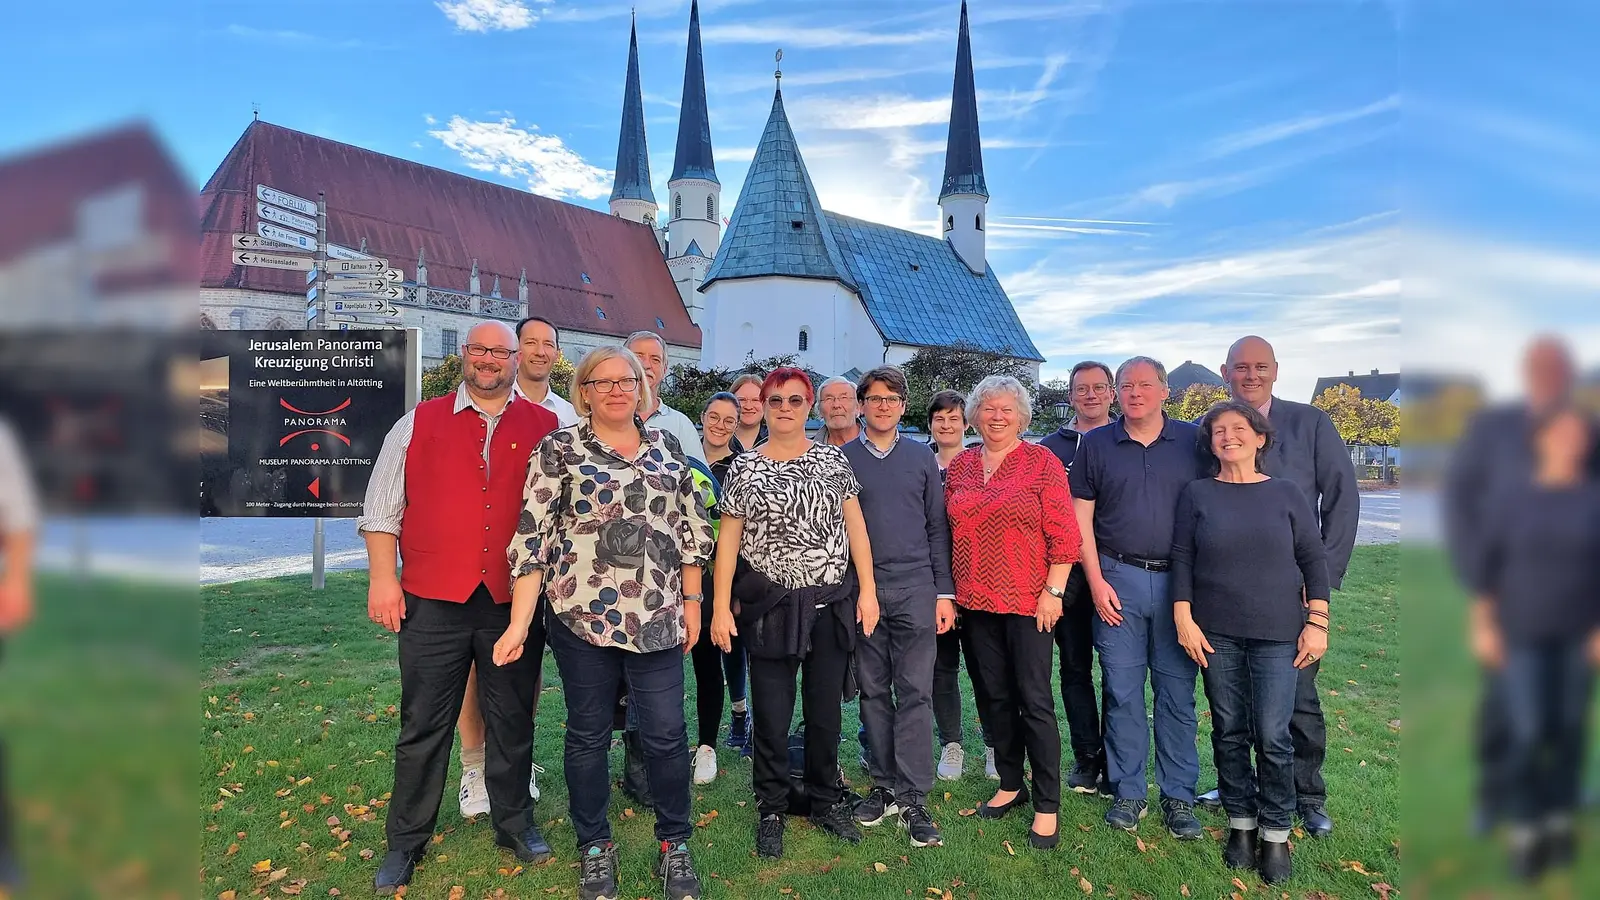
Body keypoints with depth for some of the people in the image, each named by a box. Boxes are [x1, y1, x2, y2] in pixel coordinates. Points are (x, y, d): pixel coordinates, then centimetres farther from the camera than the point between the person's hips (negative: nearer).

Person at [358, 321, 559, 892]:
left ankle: (515, 823, 31)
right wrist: (383, 579, -1)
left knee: (512, 721, 13)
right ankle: (406, 841, 26)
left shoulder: (545, 427, 5)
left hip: (514, 602, 1)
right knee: (423, 725, 9)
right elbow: (382, 508, 6)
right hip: (433, 600, 0)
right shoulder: (419, 424, 5)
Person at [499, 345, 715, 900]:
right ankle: (594, 848, 31)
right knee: (588, 734, 12)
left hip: (657, 619, 2)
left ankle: (675, 845, 26)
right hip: (582, 615, -2)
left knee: (666, 734, 5)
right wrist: (519, 624, -11)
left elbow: (692, 526, 11)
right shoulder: (559, 449, -2)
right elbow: (531, 535, -6)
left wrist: (692, 600, 7)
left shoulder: (667, 445, 8)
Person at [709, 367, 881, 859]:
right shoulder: (744, 468, 0)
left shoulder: (833, 459, 4)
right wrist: (721, 607, -5)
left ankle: (826, 801, 32)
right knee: (771, 714, 7)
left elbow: (855, 527, 5)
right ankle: (771, 811, 25)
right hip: (770, 606, -1)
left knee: (826, 709, 13)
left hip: (831, 603, 2)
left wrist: (867, 589, -1)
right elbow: (728, 540, -1)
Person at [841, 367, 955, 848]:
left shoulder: (922, 457, 9)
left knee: (915, 693, -1)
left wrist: (945, 592, 2)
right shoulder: (842, 458, 6)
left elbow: (938, 528, 8)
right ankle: (884, 785, 20)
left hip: (916, 589, 0)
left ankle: (913, 799, 6)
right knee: (873, 691, 7)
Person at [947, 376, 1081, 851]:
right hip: (977, 600, 5)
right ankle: (1010, 784, 30)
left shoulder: (1041, 461, -5)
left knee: (1034, 700, 0)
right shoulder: (960, 465, 8)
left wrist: (1053, 592, -12)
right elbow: (952, 531, 12)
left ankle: (1047, 806, 12)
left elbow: (1063, 534, -7)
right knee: (995, 695, 14)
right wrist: (946, 593, 9)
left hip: (1029, 601, -4)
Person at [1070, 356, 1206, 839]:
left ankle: (1179, 795, 18)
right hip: (1117, 579, 0)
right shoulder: (1095, 445, 6)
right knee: (1122, 691, 5)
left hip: (1178, 581, 0)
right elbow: (1081, 518, 5)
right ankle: (1129, 792, 18)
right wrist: (1096, 582, -3)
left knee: (1177, 692, 5)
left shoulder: (1193, 441, 6)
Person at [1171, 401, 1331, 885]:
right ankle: (1240, 823, 24)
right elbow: (1181, 558, 2)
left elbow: (1314, 559, 4)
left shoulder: (1286, 493, 3)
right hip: (1216, 635, 1)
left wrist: (1317, 622, -2)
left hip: (1277, 634, -1)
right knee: (1229, 732, 8)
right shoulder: (1197, 494, 3)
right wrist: (1184, 618, -4)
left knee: (1273, 737, -1)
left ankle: (1276, 833, 16)